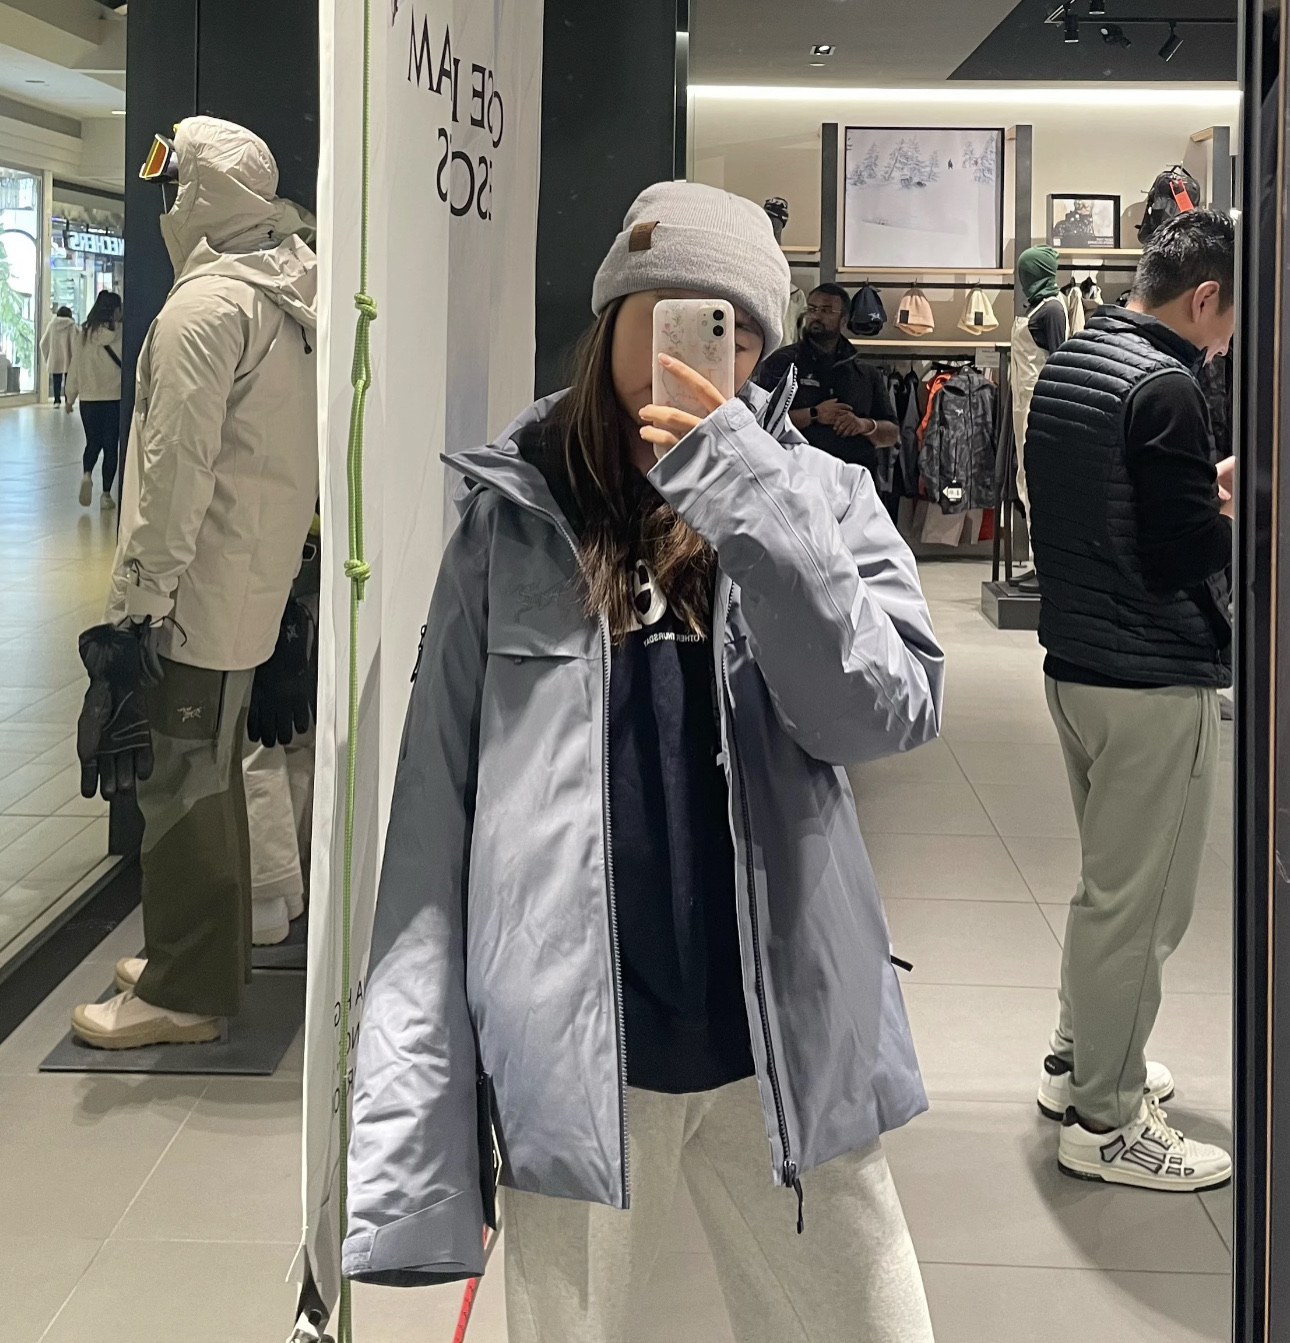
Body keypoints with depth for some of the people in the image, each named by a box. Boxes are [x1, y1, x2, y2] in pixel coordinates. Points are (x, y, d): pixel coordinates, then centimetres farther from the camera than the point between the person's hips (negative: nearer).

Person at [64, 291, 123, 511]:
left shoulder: (82, 335, -3)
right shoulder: (120, 334, -11)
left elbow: (75, 367, 3)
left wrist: (70, 398, 12)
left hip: (89, 399, 2)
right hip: (115, 399, -2)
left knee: (93, 442, 18)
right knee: (111, 445, 8)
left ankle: (87, 474, -9)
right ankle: (106, 494, 9)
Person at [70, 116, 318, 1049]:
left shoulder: (207, 305, -17)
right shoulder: (288, 300, 11)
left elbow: (178, 467, -21)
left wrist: (140, 596, -19)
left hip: (195, 596, -9)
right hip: (252, 587, 9)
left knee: (181, 788, -2)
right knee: (209, 780, 18)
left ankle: (184, 996, 5)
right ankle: (204, 960, 29)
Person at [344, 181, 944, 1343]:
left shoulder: (819, 498, 3)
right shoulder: (512, 518, 0)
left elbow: (887, 713, -11)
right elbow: (435, 805, -1)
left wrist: (746, 502, -19)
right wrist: (406, 1104, -7)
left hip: (789, 1047, 1)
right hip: (569, 1054, 0)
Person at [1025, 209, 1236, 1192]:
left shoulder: (1069, 364, 10)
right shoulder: (1164, 390, -19)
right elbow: (1191, 557, -20)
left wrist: (1199, 488, 12)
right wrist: (1232, 510, -3)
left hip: (1076, 661, 10)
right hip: (1154, 681, -10)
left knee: (1112, 880, 23)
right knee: (1138, 901, 0)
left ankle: (1080, 1059, 35)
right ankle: (1105, 1121, 10)